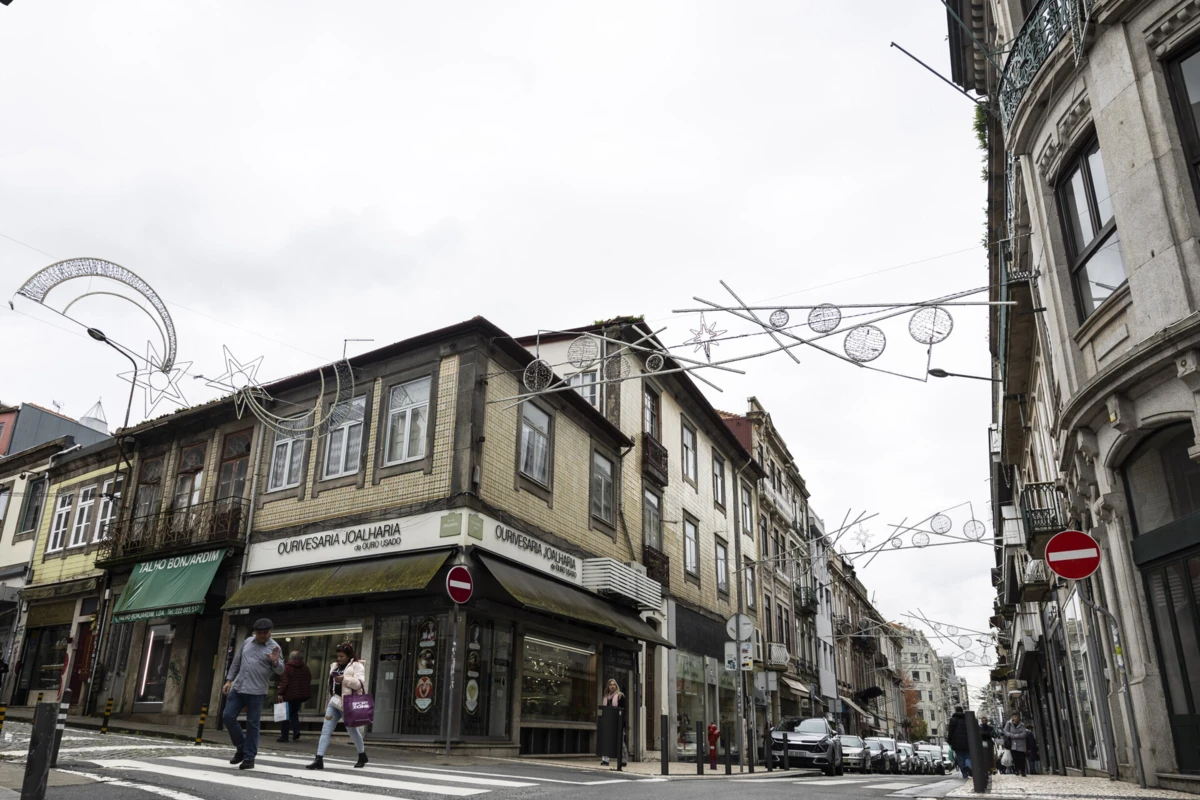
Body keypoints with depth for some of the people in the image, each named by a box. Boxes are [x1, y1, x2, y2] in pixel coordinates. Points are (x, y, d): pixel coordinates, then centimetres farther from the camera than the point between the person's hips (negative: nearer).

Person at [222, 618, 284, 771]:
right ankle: (241, 748, 19)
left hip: (256, 692, -5)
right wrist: (229, 680, 12)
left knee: (253, 724, -2)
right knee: (228, 716, 2)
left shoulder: (274, 647, -5)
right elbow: (236, 662, 19)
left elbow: (280, 671, -9)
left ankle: (249, 757, 7)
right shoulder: (247, 642, 10)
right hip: (237, 688, 5)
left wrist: (276, 662, -30)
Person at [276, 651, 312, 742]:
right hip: (301, 695, 6)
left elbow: (284, 681, -17)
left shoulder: (287, 667, -11)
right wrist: (305, 692, 23)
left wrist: (280, 693, -13)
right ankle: (296, 732, 5)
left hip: (289, 695, -6)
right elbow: (309, 680, 14)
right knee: (294, 712, 20)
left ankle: (284, 736, 4)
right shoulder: (305, 667, 8)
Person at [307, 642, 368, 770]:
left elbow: (360, 683, -19)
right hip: (334, 702, 6)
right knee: (326, 730, -4)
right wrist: (329, 701, 22)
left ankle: (362, 756, 28)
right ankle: (319, 759, -6)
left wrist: (344, 679, -30)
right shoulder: (335, 666, 15)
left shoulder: (357, 666, -7)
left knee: (352, 730, 7)